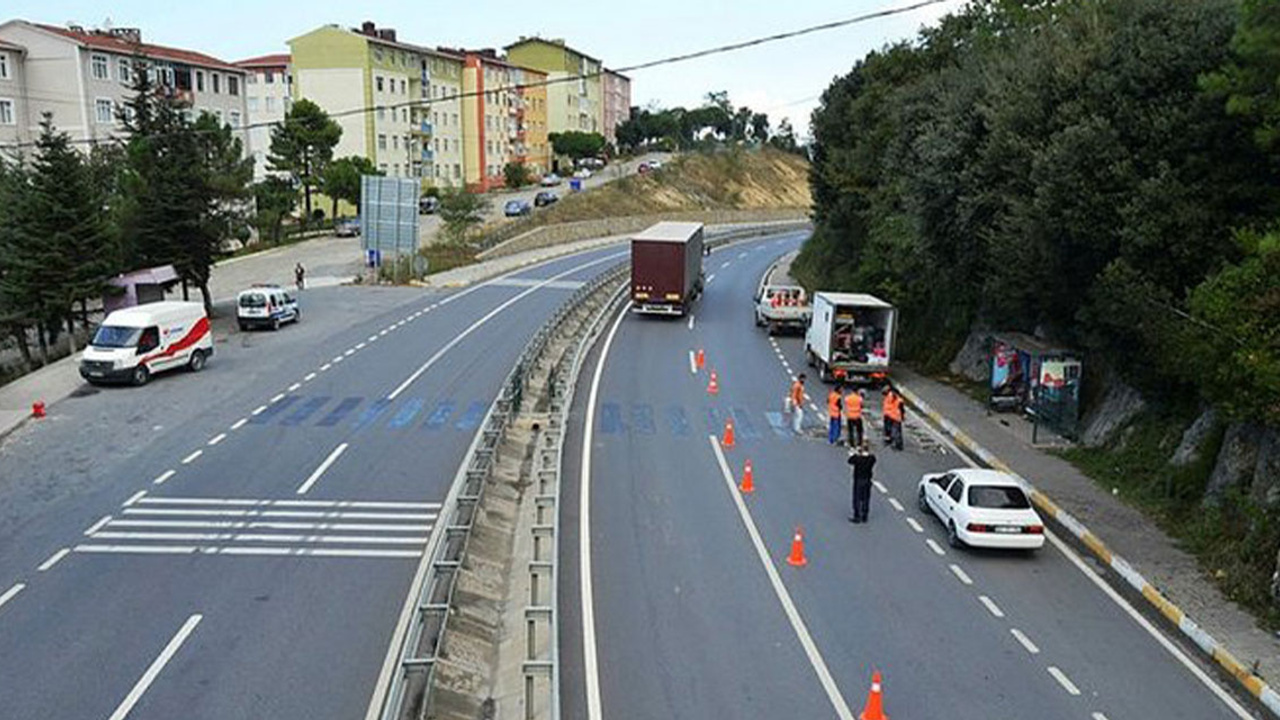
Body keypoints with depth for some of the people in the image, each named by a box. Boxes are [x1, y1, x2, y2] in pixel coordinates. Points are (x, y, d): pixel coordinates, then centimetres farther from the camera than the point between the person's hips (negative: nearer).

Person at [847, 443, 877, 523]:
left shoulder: (858, 458, -22)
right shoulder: (872, 458, -9)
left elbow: (850, 461, -5)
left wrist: (853, 454, 12)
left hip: (858, 481, -4)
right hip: (867, 481, 5)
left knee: (857, 499, 6)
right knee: (866, 499, 13)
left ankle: (856, 517, 11)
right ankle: (864, 516, 22)